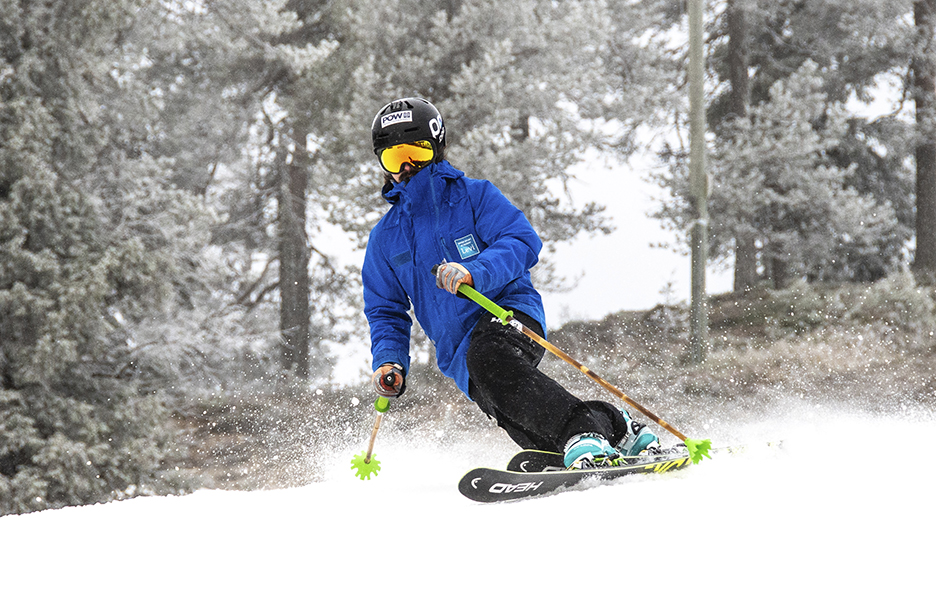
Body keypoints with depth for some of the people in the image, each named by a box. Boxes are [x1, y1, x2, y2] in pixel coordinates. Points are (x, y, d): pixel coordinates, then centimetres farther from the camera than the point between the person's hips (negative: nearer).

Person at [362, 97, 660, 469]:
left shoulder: (473, 195, 7)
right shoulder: (384, 239, 19)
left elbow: (523, 242, -6)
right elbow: (386, 313, 23)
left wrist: (474, 272, -24)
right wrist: (389, 362, 3)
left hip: (509, 312, -3)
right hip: (458, 352, 3)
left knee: (487, 356, -39)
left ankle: (585, 435, -44)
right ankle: (615, 429, -22)